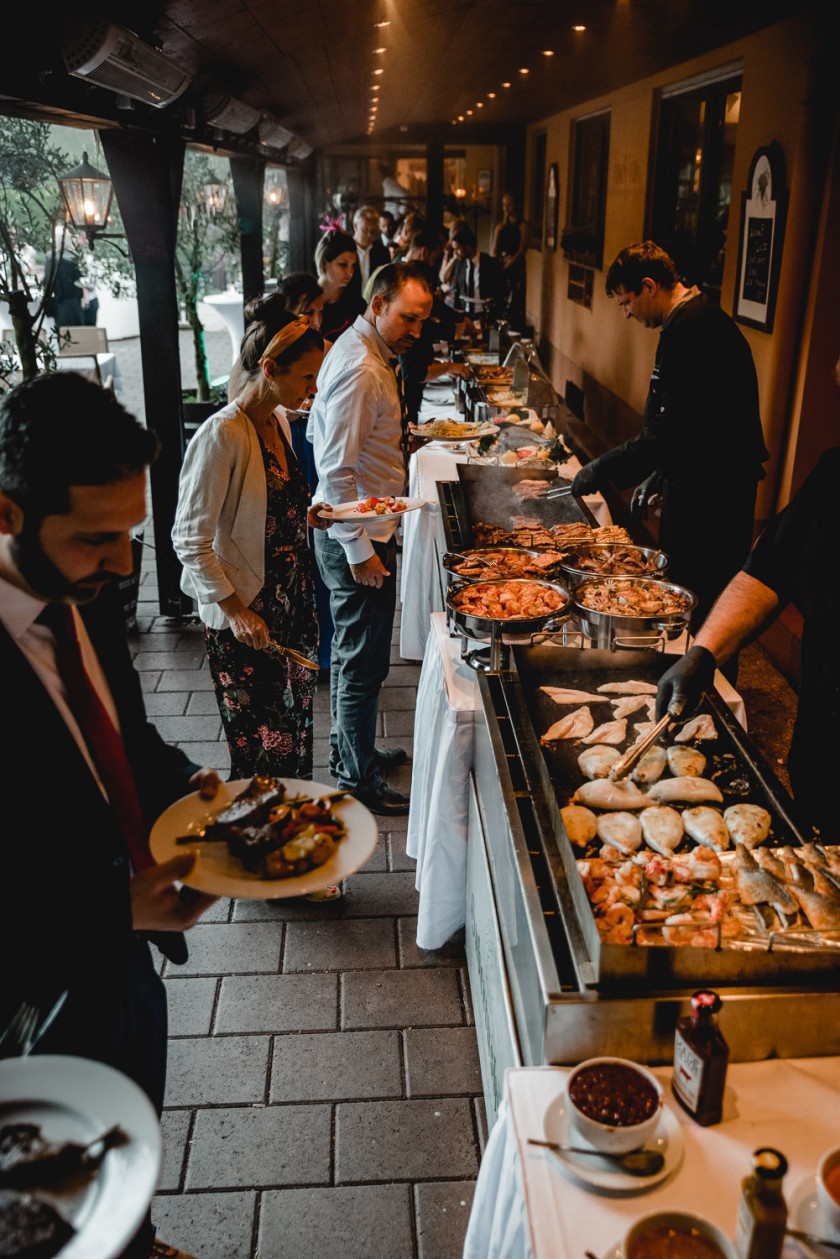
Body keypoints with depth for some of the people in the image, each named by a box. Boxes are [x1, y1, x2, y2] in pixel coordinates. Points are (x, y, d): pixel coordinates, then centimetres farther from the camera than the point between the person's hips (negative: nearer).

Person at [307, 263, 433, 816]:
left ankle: (350, 750, 38)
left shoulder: (372, 355, 11)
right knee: (363, 661, 1)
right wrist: (360, 551, -22)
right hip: (358, 539, -10)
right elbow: (337, 470, -24)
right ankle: (359, 779, 16)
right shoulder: (360, 370, -22)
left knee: (353, 651, 22)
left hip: (363, 531, 10)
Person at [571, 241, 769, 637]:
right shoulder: (701, 318, 14)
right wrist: (657, 474, 19)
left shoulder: (689, 329, -20)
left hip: (707, 496, -11)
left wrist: (604, 468, -17)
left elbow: (672, 430, -25)